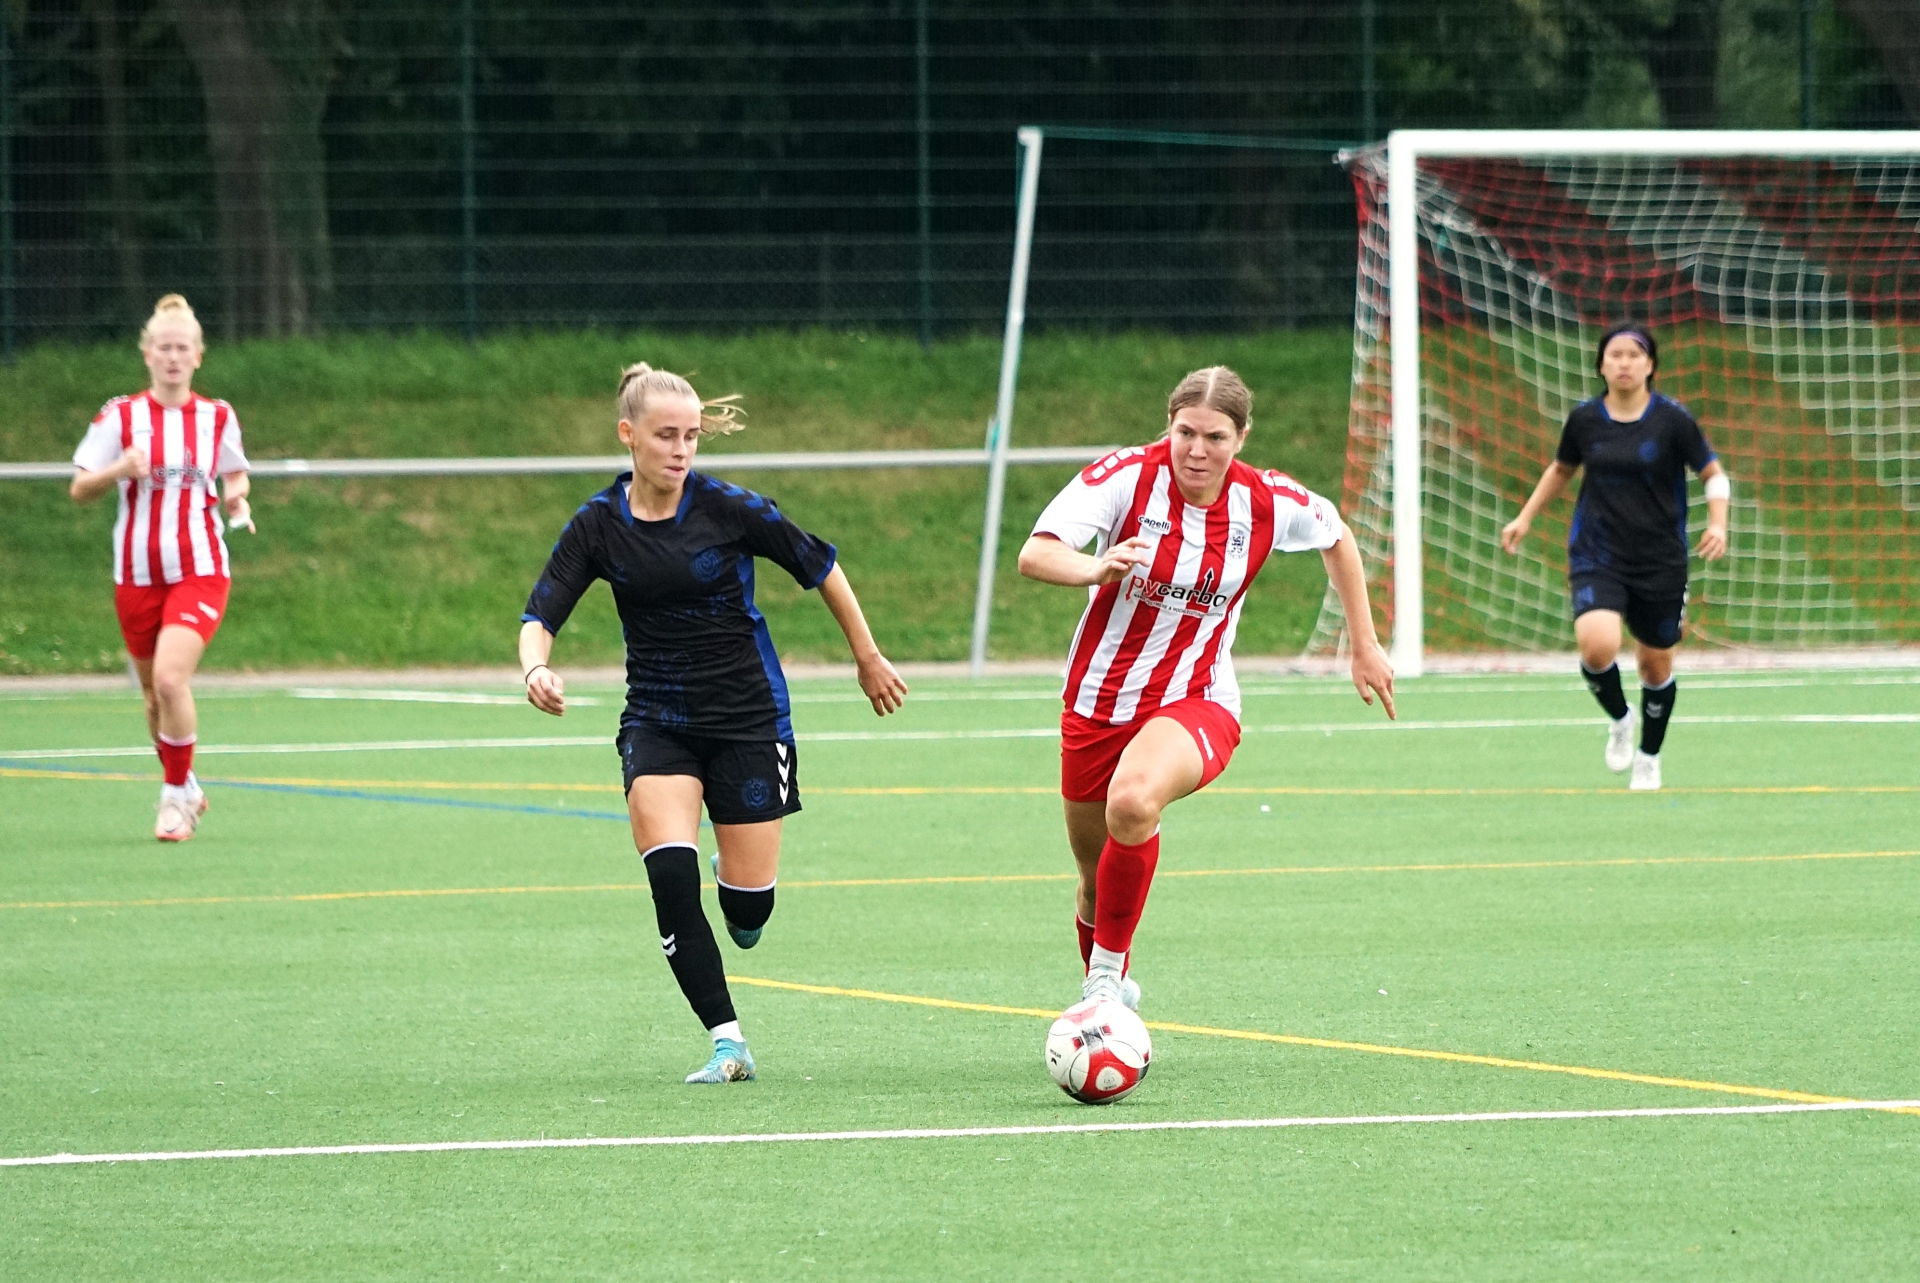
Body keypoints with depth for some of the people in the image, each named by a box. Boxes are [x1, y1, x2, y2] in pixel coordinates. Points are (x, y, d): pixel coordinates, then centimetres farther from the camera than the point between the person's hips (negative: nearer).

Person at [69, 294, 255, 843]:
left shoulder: (218, 417, 4)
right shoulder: (120, 416, 0)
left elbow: (236, 474, 20)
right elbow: (79, 489, -2)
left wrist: (236, 495, -2)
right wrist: (119, 469, -21)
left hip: (200, 570, -1)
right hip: (138, 572, 2)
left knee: (171, 679, -21)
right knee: (154, 692, 10)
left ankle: (177, 795, -6)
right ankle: (184, 788, 33)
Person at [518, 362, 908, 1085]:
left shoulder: (729, 509, -12)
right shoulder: (598, 526, -5)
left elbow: (820, 567, 0)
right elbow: (540, 614, -7)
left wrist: (869, 659, 8)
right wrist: (536, 669, -30)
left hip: (749, 718, -2)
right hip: (656, 721, 2)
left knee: (748, 912, 0)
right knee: (670, 875, -21)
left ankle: (736, 883, 40)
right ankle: (728, 1043, -12)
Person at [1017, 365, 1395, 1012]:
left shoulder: (1269, 503, -8)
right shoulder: (1128, 474, -14)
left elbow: (1336, 537, 16)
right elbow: (1034, 555, -25)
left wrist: (1365, 646, 16)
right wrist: (1093, 569, -46)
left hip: (1195, 702, -1)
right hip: (1098, 701, 1)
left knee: (1133, 801, -35)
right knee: (1097, 882, 13)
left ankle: (1108, 973, -19)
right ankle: (1105, 985, 45)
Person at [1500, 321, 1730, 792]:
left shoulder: (1672, 419, -6)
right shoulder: (1584, 419, 1)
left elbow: (1714, 474, 1)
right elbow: (1561, 470, 20)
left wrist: (1718, 524, -15)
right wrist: (1526, 518, 15)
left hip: (1660, 562, 0)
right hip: (1596, 557, 0)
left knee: (1656, 663, 9)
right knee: (1597, 645, -24)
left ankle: (1648, 757, 33)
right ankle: (1619, 719, 7)